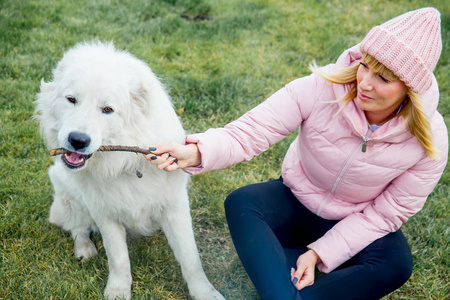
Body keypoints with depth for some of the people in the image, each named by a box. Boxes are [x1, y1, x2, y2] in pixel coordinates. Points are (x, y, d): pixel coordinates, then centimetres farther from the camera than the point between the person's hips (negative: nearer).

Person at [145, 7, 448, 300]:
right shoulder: (322, 87, -24)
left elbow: (385, 213, -14)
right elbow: (248, 133, -25)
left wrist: (319, 252, -23)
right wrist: (196, 152, -45)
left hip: (356, 222, 0)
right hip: (296, 199, 0)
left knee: (395, 263, -31)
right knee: (241, 202, -30)